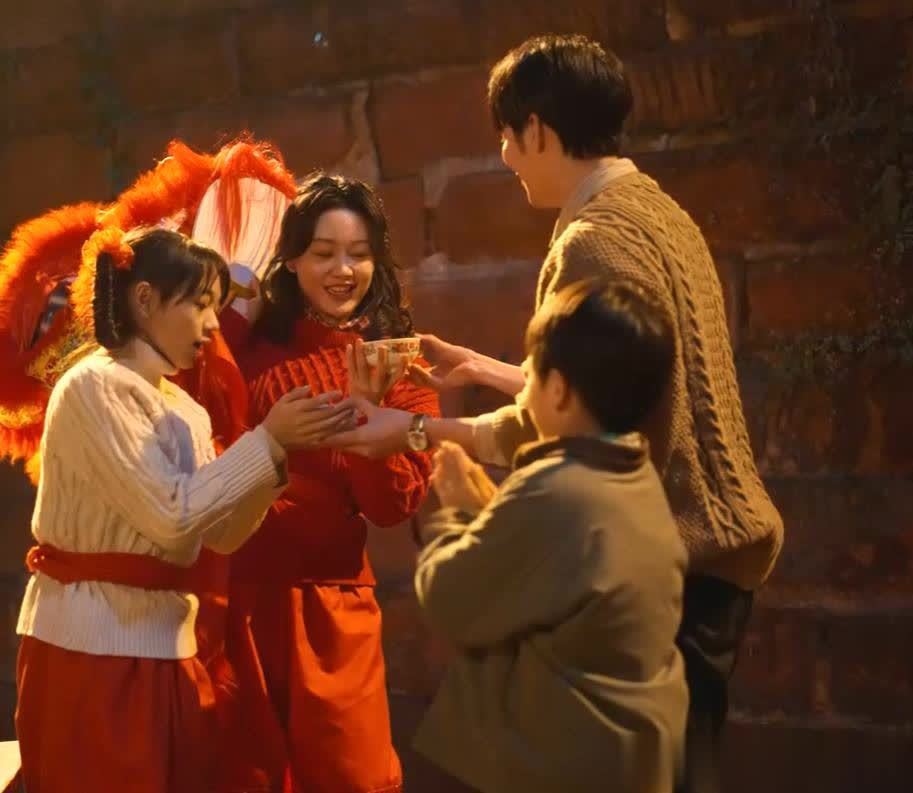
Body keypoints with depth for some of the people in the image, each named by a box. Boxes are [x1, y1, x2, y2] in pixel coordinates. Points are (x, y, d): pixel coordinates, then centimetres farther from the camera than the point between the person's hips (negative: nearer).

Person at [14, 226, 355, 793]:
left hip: (166, 645, 8)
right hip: (91, 647, -8)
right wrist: (268, 440, -16)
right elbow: (170, 512, -21)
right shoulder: (95, 386, -13)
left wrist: (281, 449, -5)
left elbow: (223, 534, 7)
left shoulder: (184, 408, 13)